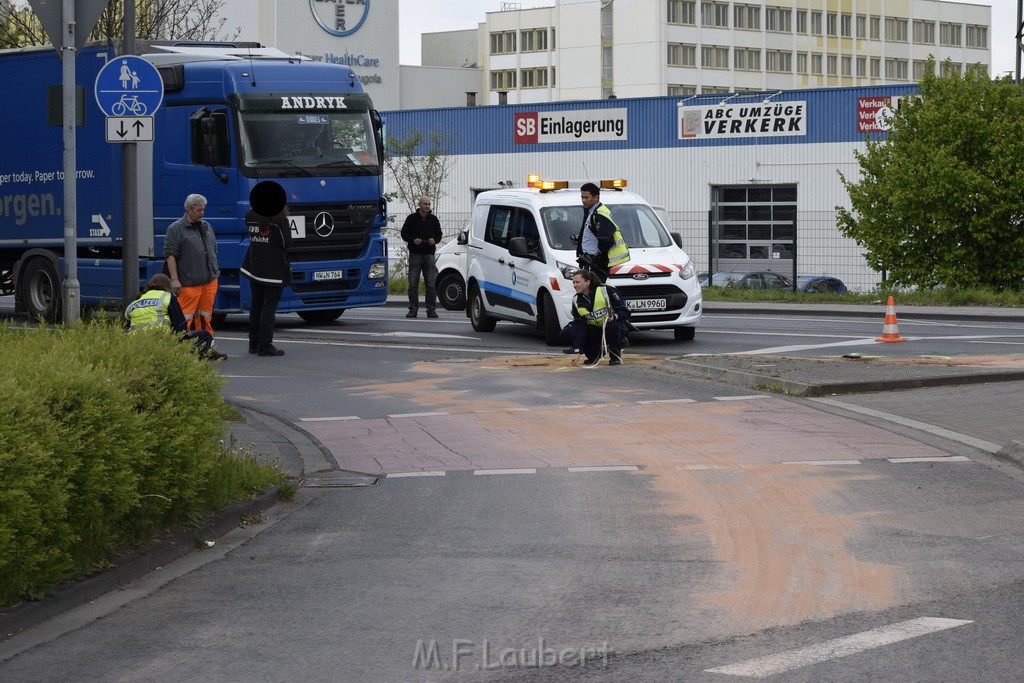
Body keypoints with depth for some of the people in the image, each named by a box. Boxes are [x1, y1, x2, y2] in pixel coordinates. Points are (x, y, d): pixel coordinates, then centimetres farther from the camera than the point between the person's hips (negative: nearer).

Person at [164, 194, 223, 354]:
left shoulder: (206, 227, 18)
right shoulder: (176, 229, -5)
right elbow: (170, 255, -10)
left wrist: (215, 275, 22)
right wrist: (174, 279, -17)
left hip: (209, 281, 7)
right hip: (189, 283, -7)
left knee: (205, 317, 11)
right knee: (185, 318, -8)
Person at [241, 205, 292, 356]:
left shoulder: (250, 216, 3)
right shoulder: (280, 220, -14)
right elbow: (287, 243, -11)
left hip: (254, 269, 6)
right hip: (275, 270, -6)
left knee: (256, 306, 13)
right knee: (269, 307, -3)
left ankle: (254, 344, 18)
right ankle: (265, 346, -5)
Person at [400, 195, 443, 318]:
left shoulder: (434, 219, 10)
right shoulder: (412, 218, 3)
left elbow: (439, 234, 17)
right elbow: (404, 233, 6)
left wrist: (435, 240, -6)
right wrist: (413, 240, -12)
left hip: (429, 255, 2)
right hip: (415, 255, -1)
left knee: (431, 285, -2)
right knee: (413, 284, -1)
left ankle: (431, 310, 3)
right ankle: (413, 309, 6)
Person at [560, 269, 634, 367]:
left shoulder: (606, 291, -20)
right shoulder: (576, 300, -7)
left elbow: (625, 312, -17)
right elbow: (579, 327, -12)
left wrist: (614, 316, -40)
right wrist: (578, 352, -20)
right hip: (594, 330, 4)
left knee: (614, 327, -41)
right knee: (565, 334, -15)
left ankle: (615, 356, -11)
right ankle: (595, 353, 3)